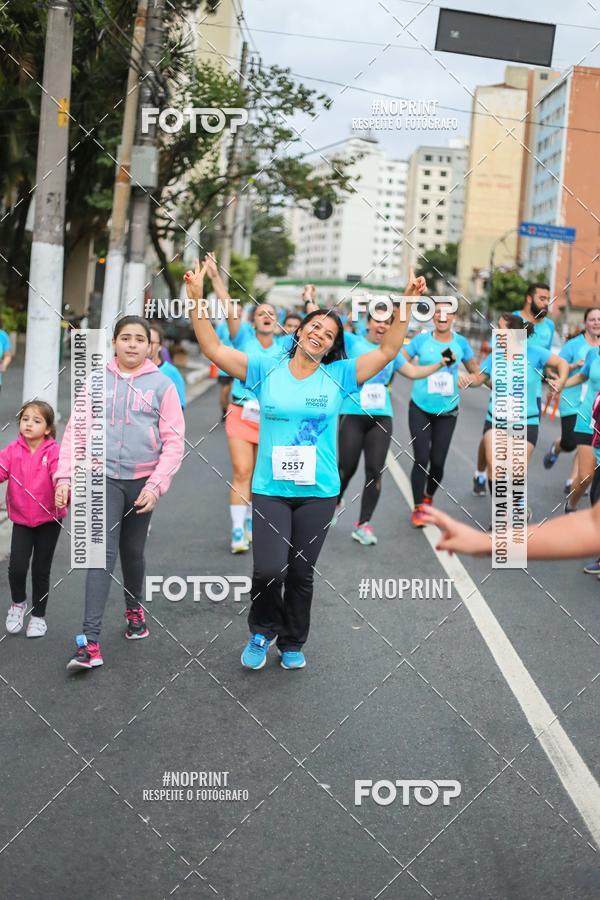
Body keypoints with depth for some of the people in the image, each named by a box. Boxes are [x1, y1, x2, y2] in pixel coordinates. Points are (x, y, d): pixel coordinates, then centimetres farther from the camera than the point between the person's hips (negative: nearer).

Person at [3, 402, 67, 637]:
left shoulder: (54, 452, -13)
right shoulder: (13, 450, -3)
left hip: (49, 520, -2)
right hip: (21, 519, 2)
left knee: (41, 570, 9)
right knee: (17, 566, -8)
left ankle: (38, 616, 29)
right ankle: (18, 603, 24)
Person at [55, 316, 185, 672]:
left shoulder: (162, 385, 0)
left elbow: (174, 441, -2)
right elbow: (76, 430, 6)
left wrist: (156, 485, -11)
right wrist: (65, 476, -3)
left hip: (142, 481, 0)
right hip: (103, 477, 0)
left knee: (132, 551, 13)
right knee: (103, 553, -10)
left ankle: (135, 608, 41)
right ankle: (91, 642, -13)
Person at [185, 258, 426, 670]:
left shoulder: (339, 375, 1)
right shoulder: (266, 369, 1)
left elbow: (387, 350, -2)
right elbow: (214, 349, -3)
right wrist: (196, 298, -12)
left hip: (319, 492, 1)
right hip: (270, 489, -1)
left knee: (301, 574, 11)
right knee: (269, 570, -12)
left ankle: (293, 643, 33)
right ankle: (263, 629, 19)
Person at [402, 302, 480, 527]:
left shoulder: (460, 343, 0)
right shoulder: (421, 340, -5)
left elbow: (476, 372, 11)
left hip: (447, 411, 1)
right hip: (420, 409, -1)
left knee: (437, 461, 3)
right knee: (421, 459, -8)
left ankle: (428, 498, 32)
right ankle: (418, 508, 7)